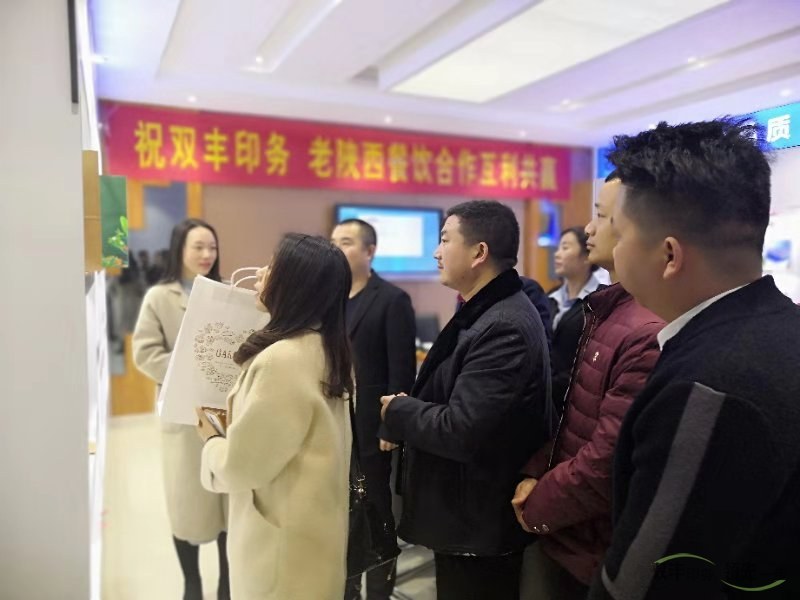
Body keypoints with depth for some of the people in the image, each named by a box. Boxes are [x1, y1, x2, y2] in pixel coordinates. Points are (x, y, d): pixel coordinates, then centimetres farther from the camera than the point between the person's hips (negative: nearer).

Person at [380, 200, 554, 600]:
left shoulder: (504, 327, -26)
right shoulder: (484, 312, 6)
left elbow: (460, 431, -30)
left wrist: (396, 411, -15)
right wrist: (408, 411, -2)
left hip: (481, 526, -9)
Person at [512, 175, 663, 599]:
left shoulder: (651, 333, -29)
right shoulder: (606, 306, 3)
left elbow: (609, 461, -26)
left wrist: (539, 507, -11)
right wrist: (537, 473, -2)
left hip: (596, 549, -7)